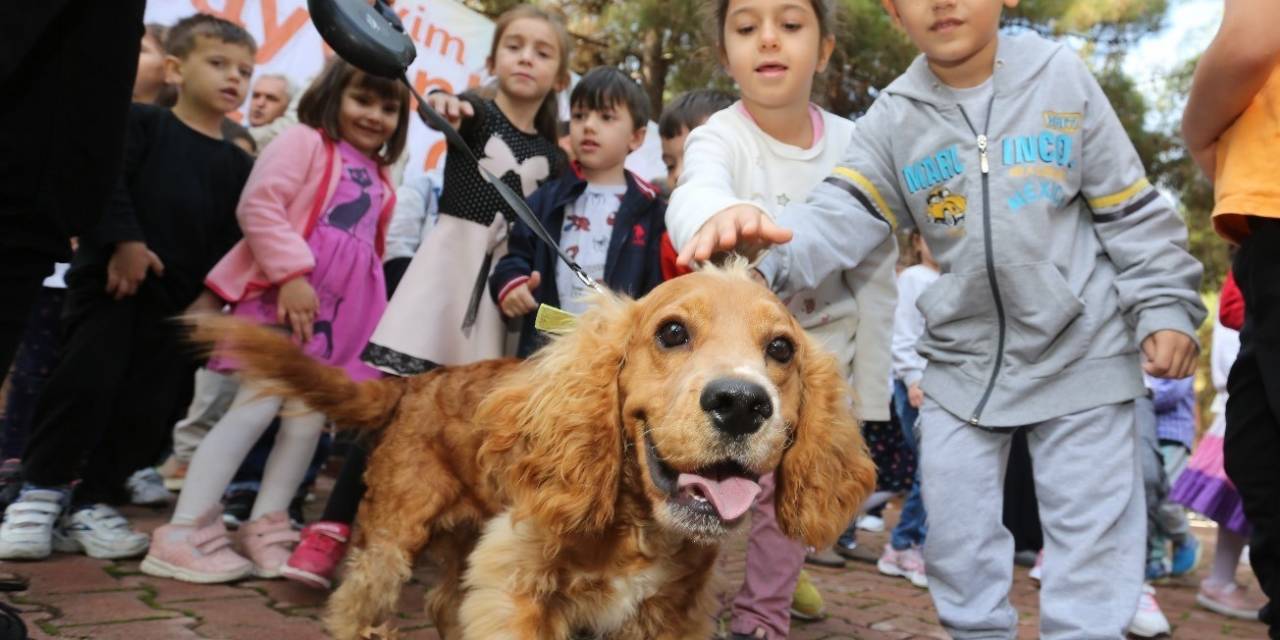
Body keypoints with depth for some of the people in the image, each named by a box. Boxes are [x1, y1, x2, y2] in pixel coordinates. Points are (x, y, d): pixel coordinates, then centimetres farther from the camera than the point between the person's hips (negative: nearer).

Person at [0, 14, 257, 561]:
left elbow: (230, 238, 8)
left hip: (179, 300, 4)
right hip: (110, 281, -4)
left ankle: (93, 505, 14)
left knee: (148, 408, 1)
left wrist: (210, 293, -3)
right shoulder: (140, 122, 3)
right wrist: (123, 241, -18)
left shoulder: (237, 164, 13)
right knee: (84, 385, -10)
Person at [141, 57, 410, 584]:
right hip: (281, 296, -8)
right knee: (256, 406, -11)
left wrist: (375, 317, 19)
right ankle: (183, 534, -6)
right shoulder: (304, 142, -1)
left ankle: (265, 530, 15)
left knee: (310, 415, 6)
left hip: (341, 314, 8)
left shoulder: (379, 180, 22)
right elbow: (258, 207, -14)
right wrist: (292, 274, -21)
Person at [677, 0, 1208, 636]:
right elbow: (841, 217, -17)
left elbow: (1130, 209, 1)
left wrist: (1164, 307, -5)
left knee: (1091, 528, 6)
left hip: (1081, 351, -1)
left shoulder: (1062, 78, -4)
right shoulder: (893, 118, -4)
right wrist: (767, 244, -38)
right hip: (962, 361, 2)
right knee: (955, 533, 10)